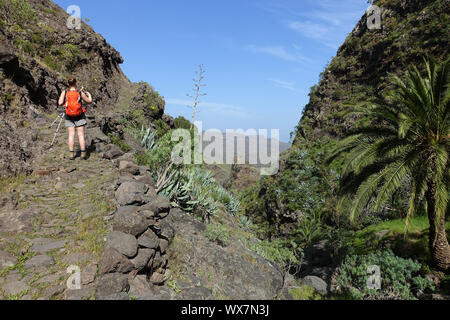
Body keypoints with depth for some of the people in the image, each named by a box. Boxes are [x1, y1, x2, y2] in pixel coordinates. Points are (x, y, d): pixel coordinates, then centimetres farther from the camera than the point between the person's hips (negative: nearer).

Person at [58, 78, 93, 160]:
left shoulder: (64, 93, -3)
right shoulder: (80, 93, -6)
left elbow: (60, 103, -10)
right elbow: (89, 101, 5)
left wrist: (66, 101, 10)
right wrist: (88, 93, 23)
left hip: (69, 116, 1)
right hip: (79, 116, -1)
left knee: (71, 135, 3)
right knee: (81, 134, 1)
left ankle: (71, 154, 0)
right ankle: (83, 153, -1)